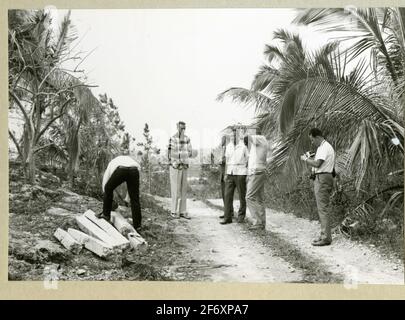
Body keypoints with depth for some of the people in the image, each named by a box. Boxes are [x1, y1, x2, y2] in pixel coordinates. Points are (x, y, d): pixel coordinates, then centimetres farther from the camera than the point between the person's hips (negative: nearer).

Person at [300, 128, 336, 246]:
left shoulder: (324, 147, -13)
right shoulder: (322, 147, 20)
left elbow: (317, 164, -22)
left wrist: (305, 159, -9)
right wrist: (309, 158, 11)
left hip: (322, 179, -11)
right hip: (320, 178, 11)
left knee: (323, 208, -10)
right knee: (322, 208, 13)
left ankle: (326, 237, -8)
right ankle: (324, 235, 20)